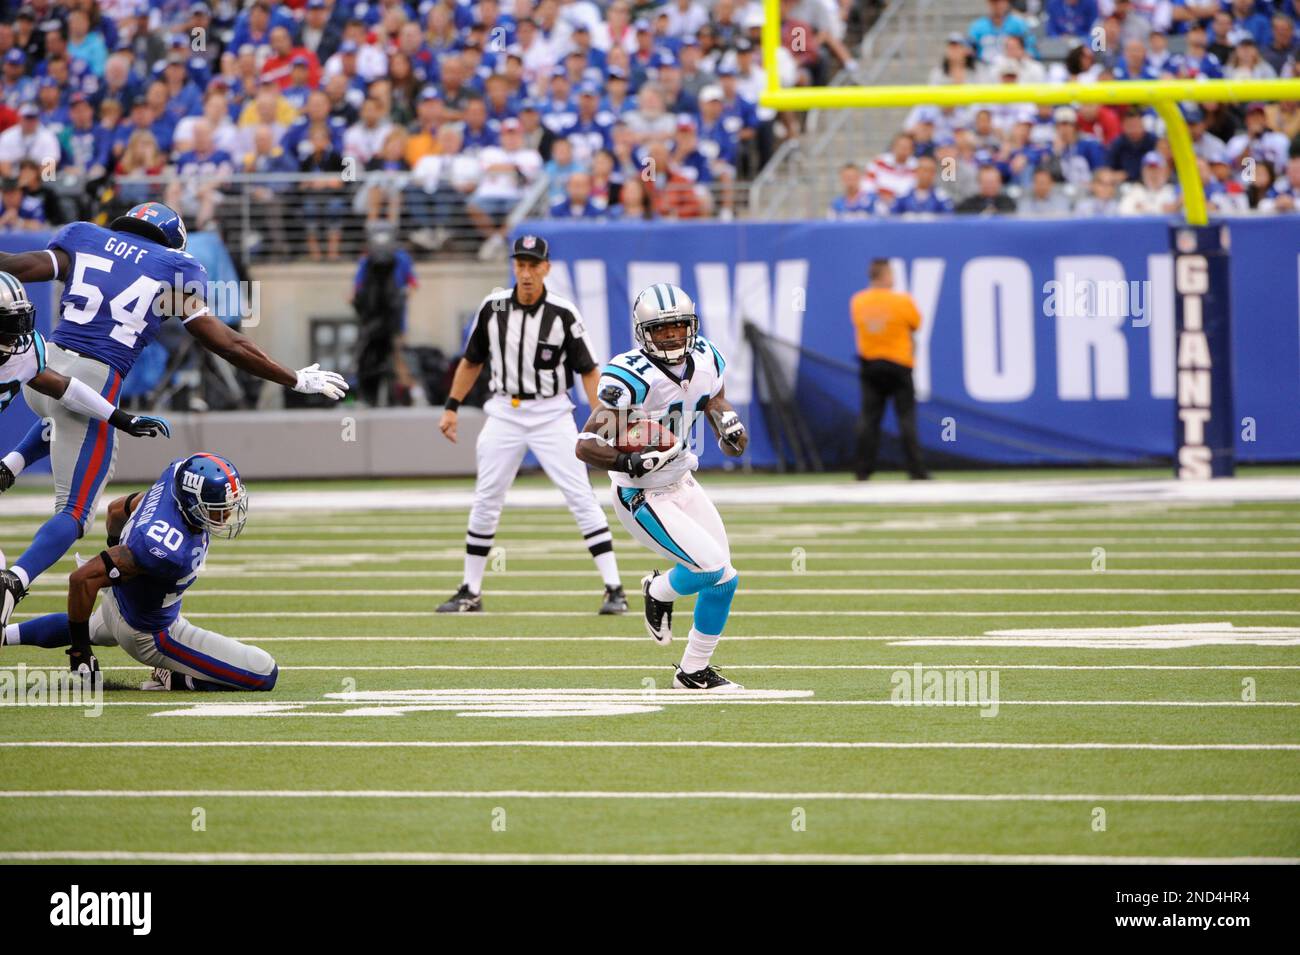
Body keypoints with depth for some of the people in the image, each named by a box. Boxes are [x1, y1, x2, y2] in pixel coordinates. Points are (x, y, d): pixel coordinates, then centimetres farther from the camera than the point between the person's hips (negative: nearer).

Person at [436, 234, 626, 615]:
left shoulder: (563, 313, -10)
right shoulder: (493, 306, 0)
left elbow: (588, 371, -6)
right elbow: (472, 361, 13)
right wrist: (451, 408, 8)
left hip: (551, 415, -3)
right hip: (504, 413, 3)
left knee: (582, 498, -10)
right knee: (485, 502, 6)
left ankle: (614, 589, -10)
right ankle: (471, 593, 16)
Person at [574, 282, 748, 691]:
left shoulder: (704, 360, -6)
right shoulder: (631, 379, -28)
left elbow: (715, 400, 15)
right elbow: (586, 445, -27)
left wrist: (730, 426, -7)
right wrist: (632, 462, -42)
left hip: (683, 484, 8)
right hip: (643, 499, -8)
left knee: (723, 580, 7)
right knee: (712, 567, -18)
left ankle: (694, 672, 29)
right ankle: (659, 592, 18)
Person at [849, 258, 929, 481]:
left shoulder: (857, 302, -2)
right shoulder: (902, 301, -12)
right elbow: (916, 325, 2)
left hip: (869, 365, 3)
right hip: (899, 366, -3)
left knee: (869, 419, 5)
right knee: (906, 417, 0)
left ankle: (863, 470, 2)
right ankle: (915, 469, -3)